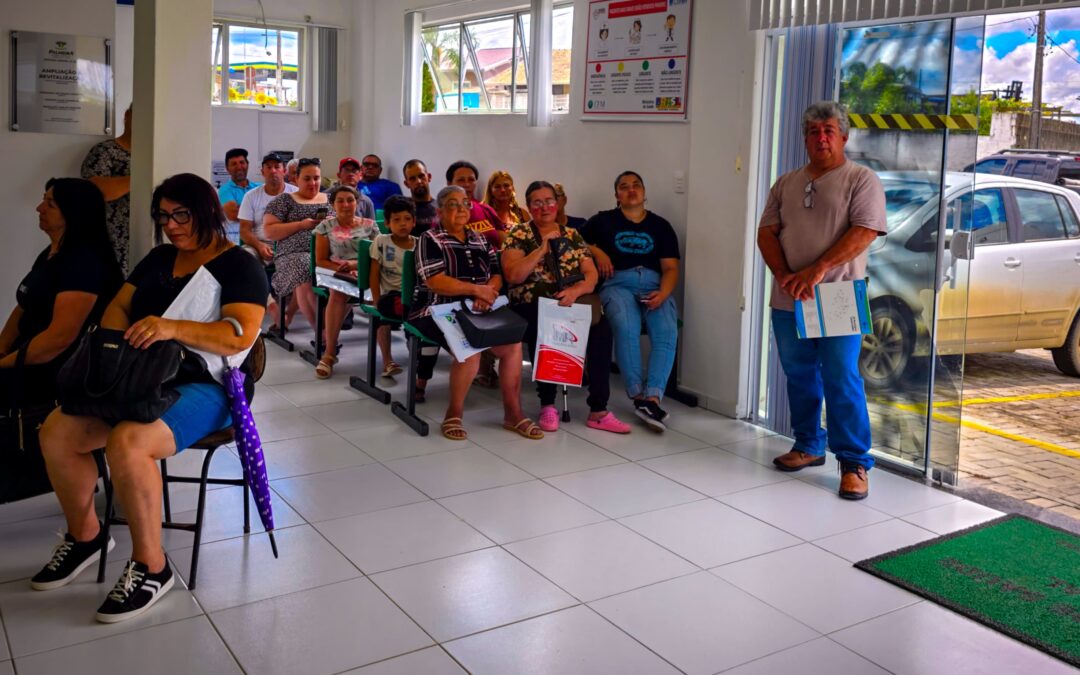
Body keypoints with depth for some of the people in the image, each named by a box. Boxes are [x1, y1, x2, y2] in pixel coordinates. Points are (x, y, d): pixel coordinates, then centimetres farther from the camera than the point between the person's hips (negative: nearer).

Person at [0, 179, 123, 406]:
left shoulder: (85, 262, -19)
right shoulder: (49, 255, 13)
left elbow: (60, 337, -24)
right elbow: (22, 310, 17)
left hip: (58, 374, -9)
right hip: (31, 362, 9)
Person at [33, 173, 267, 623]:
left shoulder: (240, 266, -6)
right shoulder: (159, 259, 17)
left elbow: (240, 335, -20)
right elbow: (119, 306, 15)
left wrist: (173, 328, -34)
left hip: (206, 387, -7)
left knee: (126, 443, -33)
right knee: (55, 433, -12)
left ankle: (151, 567, -17)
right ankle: (84, 536, 12)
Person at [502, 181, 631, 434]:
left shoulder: (572, 235, 16)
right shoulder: (518, 234, 7)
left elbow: (592, 275, 6)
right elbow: (512, 275, -7)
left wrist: (575, 290, -15)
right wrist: (542, 248, -11)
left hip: (571, 306, 3)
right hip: (531, 308, -3)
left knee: (601, 327, -28)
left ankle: (598, 410, -24)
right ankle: (547, 405, -19)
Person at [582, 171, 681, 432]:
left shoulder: (661, 226, 20)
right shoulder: (602, 221, 19)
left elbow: (671, 268, 10)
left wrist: (662, 293, -11)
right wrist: (597, 252, 1)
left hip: (655, 285, 2)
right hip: (618, 283, -1)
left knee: (667, 332, -31)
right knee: (626, 328, -35)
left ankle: (652, 399, -40)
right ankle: (638, 397, -34)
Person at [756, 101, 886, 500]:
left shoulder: (861, 180, -1)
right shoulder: (787, 183, 14)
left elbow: (864, 232, -13)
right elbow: (766, 232, 7)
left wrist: (817, 270, -22)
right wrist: (785, 275, -10)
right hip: (789, 301, 5)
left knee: (842, 381, -5)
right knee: (799, 377, 13)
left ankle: (854, 463, 2)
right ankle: (808, 446, 28)